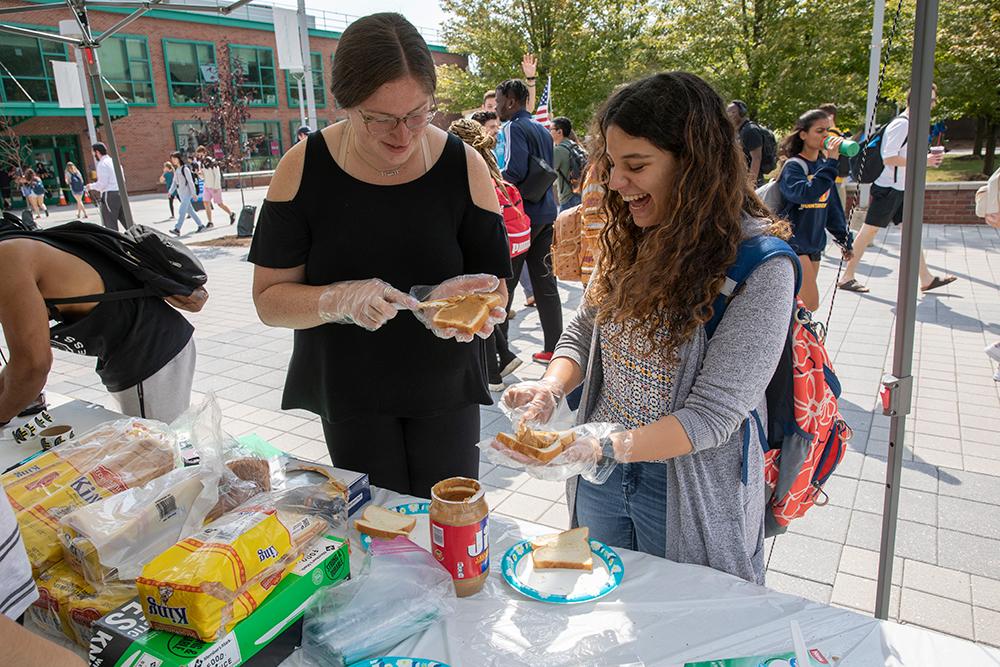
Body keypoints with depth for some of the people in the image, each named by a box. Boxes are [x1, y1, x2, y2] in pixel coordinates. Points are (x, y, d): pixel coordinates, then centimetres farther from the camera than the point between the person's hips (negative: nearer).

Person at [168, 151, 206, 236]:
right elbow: (174, 183, 16)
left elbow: (190, 181, -14)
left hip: (187, 193, -9)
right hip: (181, 194, 9)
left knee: (181, 211, -15)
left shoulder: (185, 169, -11)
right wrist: (170, 192, 6)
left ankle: (177, 229, -20)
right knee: (190, 211, 14)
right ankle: (200, 225, 24)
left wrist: (194, 193, -18)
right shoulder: (176, 170, 13)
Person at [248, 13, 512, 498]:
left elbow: (494, 287, -6)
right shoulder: (303, 168, -12)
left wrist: (459, 300, -28)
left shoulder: (463, 166, -11)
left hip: (446, 388, 1)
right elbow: (270, 298, -9)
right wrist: (340, 300, -27)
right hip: (349, 390, 0)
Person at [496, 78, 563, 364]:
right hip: (545, 212, 8)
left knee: (504, 280, 1)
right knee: (545, 281, 9)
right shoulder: (542, 129, 17)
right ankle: (553, 347, 12)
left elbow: (514, 171, -22)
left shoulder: (515, 128, -10)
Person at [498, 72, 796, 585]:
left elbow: (713, 414, -24)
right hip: (600, 469, 6)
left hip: (691, 492, -5)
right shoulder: (634, 237, -2)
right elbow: (584, 327, 7)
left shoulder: (761, 268, -21)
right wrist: (551, 388, -13)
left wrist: (600, 447, -34)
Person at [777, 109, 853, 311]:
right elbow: (806, 194, -32)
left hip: (814, 244, 7)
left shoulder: (823, 164, 11)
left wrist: (844, 238, 20)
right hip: (792, 243, -7)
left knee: (799, 303, 11)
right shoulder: (793, 165, -11)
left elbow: (832, 204, 19)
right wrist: (831, 162, -30)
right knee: (810, 304, -14)